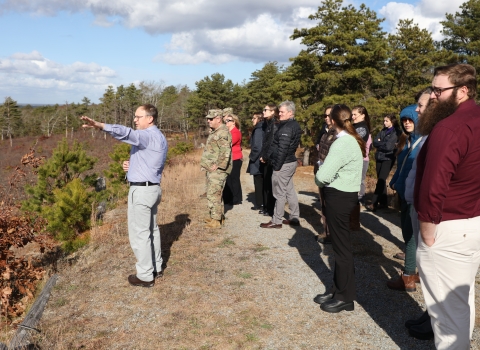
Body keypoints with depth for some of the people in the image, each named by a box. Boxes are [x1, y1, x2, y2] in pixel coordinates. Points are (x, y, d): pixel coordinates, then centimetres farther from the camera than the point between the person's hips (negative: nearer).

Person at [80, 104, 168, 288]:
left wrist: (100, 125, -50)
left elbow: (127, 133, -37)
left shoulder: (149, 136, -17)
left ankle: (145, 276, 8)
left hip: (141, 190, -10)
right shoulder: (158, 138, 15)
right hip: (152, 188, 10)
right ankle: (156, 267, 31)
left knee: (139, 234, -1)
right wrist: (133, 165, 5)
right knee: (152, 230, 19)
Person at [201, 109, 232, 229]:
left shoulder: (223, 133, -15)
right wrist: (206, 163, 17)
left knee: (213, 194, -9)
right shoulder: (214, 132, 17)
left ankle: (216, 220, -3)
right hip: (211, 169, 10)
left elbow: (225, 152, -24)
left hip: (217, 170, -10)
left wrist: (217, 166, -21)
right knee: (213, 194, 16)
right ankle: (218, 215, 26)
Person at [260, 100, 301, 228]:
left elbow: (282, 149, -23)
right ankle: (294, 218, 23)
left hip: (283, 164, -10)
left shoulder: (286, 128, -19)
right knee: (290, 191, 15)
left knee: (280, 193, -2)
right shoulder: (294, 125, 13)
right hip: (291, 162, 10)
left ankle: (276, 221, 6)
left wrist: (277, 166, -18)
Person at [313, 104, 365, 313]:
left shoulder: (342, 143, -20)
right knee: (340, 245, 16)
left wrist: (319, 181, -4)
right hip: (345, 194, 10)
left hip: (339, 197, -10)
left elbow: (323, 175, -24)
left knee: (341, 246, 1)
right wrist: (326, 181, -1)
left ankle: (345, 297, 13)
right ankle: (338, 290, 27)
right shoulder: (353, 140, 10)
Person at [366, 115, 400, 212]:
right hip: (379, 158, 7)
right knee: (381, 180, 8)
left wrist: (380, 143, -2)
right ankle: (383, 202, 15)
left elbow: (389, 146, -15)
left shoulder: (395, 132, -5)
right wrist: (384, 144, -11)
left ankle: (374, 203, -14)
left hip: (388, 158, -6)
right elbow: (375, 142, 4)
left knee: (381, 180, -11)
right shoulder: (383, 131, 14)